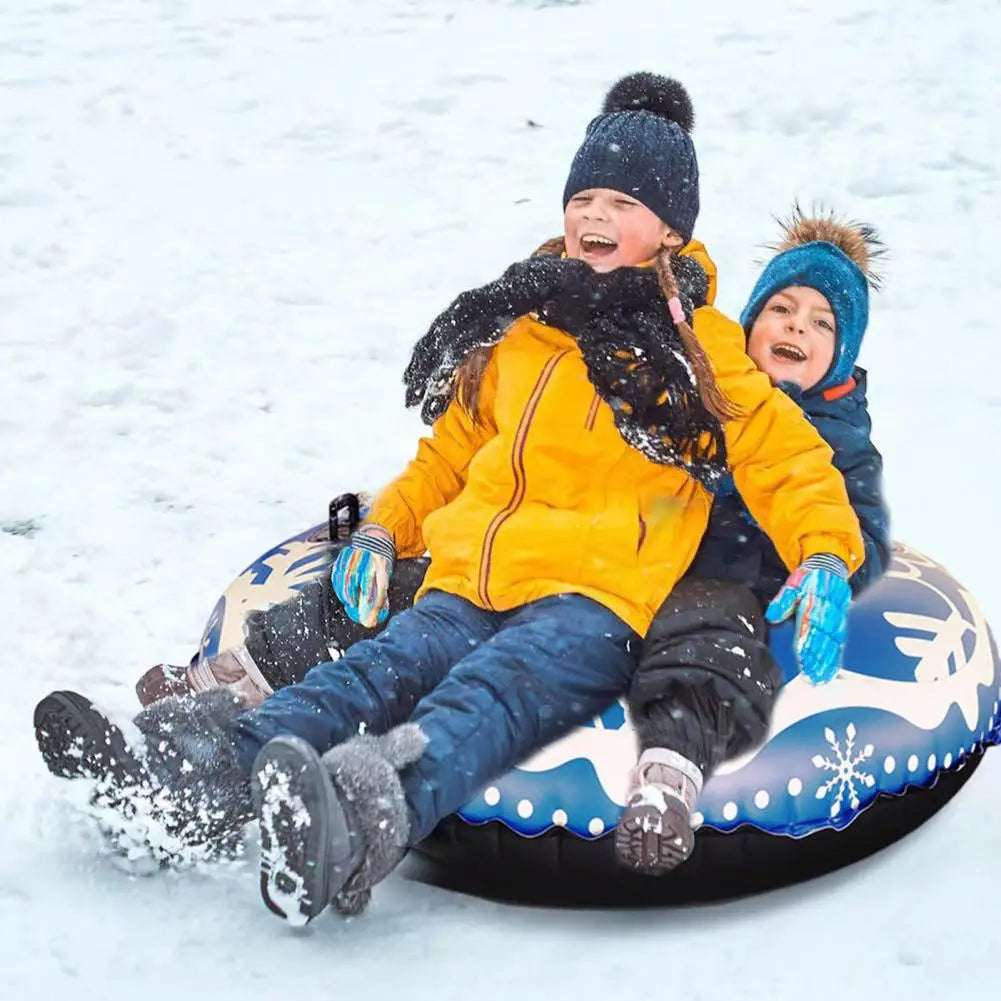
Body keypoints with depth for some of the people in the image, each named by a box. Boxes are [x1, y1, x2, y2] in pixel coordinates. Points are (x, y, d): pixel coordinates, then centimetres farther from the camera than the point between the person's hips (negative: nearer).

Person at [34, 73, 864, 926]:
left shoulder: (697, 345, 11)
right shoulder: (517, 329, 25)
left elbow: (782, 449, 5)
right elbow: (453, 450, 32)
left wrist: (824, 556, -11)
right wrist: (385, 529, 16)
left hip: (596, 595, -5)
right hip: (472, 580, 5)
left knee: (497, 691, -35)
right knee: (381, 671, -24)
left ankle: (376, 806, -67)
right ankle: (197, 771, -51)